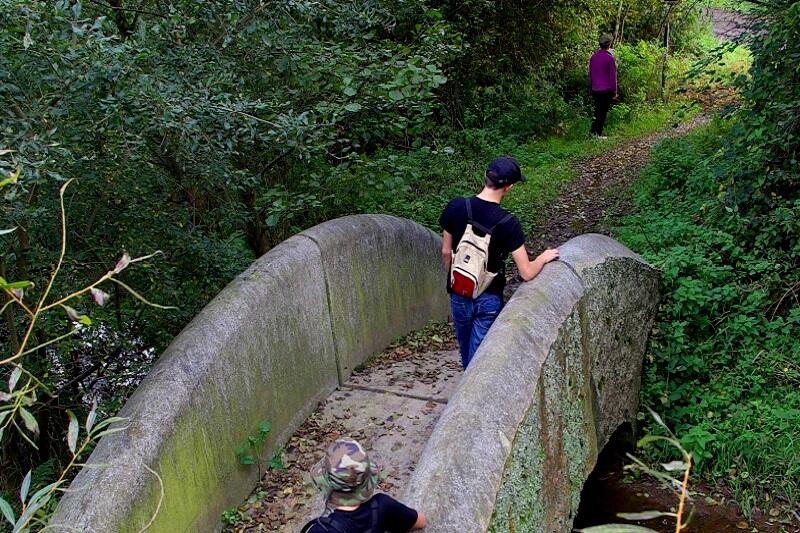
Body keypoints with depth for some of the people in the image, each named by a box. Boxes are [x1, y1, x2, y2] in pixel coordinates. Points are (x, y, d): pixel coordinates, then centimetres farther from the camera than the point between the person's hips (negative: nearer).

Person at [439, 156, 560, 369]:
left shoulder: (456, 207, -14)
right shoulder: (508, 223, -22)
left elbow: (446, 252, -1)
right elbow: (527, 273, -19)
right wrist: (544, 257, 1)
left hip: (459, 293, 4)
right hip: (489, 298, -3)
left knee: (466, 350, 24)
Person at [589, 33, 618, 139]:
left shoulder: (594, 56, 4)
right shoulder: (610, 58, -13)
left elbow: (590, 73, 12)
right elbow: (613, 76, -10)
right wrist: (615, 91, -3)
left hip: (595, 89, 5)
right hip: (606, 90, -5)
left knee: (597, 110, 16)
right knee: (603, 111, 3)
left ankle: (593, 131, 16)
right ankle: (599, 133, 5)